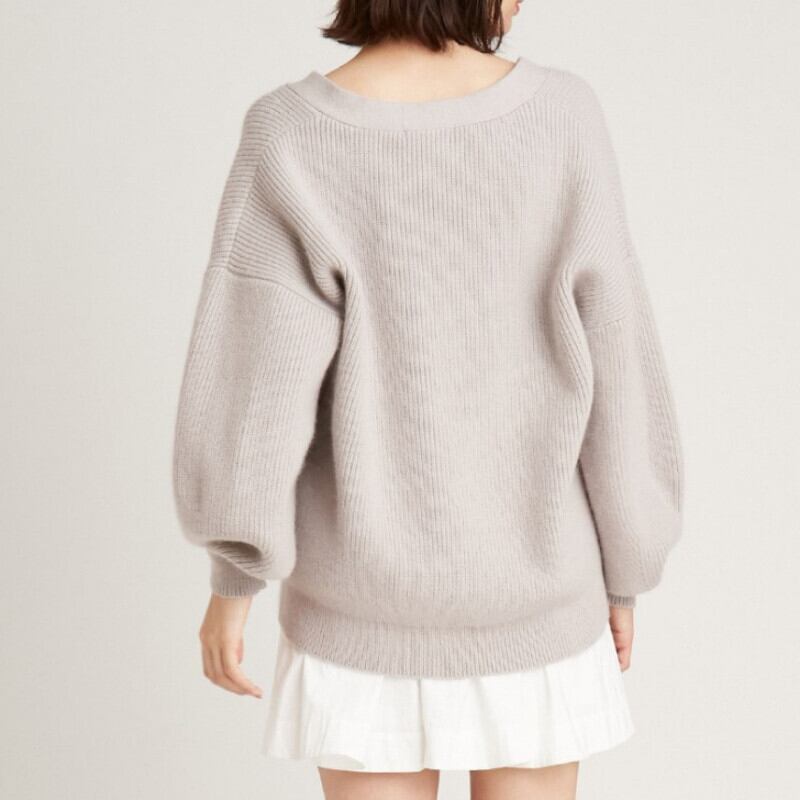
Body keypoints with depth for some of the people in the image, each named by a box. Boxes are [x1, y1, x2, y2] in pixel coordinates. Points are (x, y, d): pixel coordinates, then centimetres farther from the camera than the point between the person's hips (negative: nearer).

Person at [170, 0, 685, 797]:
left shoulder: (293, 140, -16)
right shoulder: (561, 119, -14)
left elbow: (255, 380, -17)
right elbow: (613, 374, -10)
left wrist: (232, 580, -2)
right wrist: (622, 574, 3)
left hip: (371, 596, 0)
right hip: (527, 595, 1)